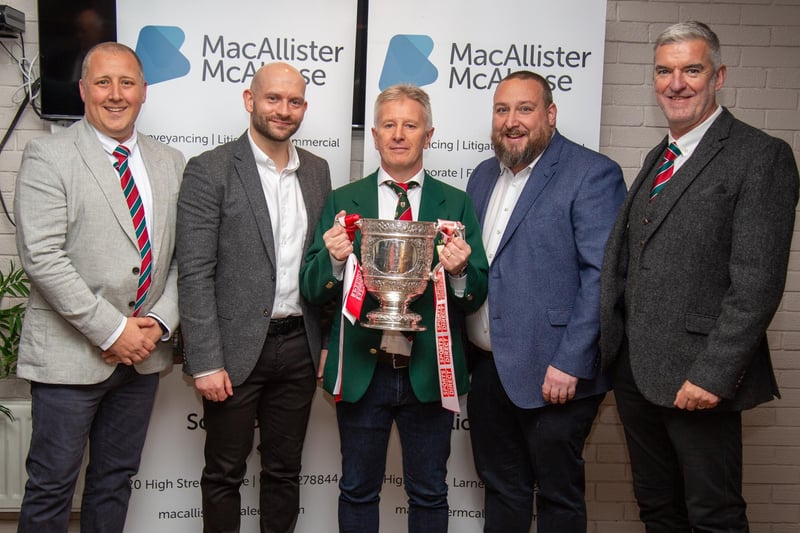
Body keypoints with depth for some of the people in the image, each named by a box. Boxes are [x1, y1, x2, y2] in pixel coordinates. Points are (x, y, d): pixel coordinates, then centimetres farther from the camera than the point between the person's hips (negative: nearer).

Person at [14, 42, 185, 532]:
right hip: (72, 353, -4)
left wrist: (161, 321, -6)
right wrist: (111, 330, -17)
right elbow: (42, 257, -15)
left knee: (116, 478, 17)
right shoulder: (48, 156, -6)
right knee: (52, 486, 6)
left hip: (144, 350, 5)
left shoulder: (170, 162, 9)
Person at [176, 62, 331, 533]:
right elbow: (195, 273, -11)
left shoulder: (317, 170, 9)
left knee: (285, 471, 17)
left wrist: (328, 342, 8)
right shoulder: (210, 170, -7)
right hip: (237, 348, -4)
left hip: (299, 346, 4)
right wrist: (205, 363, -14)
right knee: (225, 473, 11)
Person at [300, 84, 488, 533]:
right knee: (358, 491, 15)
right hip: (362, 372, 0)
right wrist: (334, 259, -20)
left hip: (429, 372, 0)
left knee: (429, 494, 14)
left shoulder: (457, 204, 2)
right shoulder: (342, 202, 3)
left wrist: (460, 271, -21)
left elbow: (477, 296, 0)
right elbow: (312, 290, 0)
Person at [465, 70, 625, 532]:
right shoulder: (484, 175, 13)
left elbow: (601, 275, -16)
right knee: (501, 490, 19)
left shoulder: (592, 173, -10)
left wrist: (570, 364, -20)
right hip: (487, 366, 7)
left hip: (553, 373, -6)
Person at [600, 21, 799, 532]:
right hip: (635, 372, 7)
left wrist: (712, 375, -20)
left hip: (697, 378, -7)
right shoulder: (656, 159, 15)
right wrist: (611, 347, 8)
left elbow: (758, 283, -17)